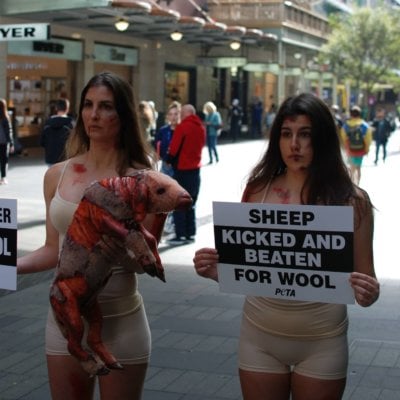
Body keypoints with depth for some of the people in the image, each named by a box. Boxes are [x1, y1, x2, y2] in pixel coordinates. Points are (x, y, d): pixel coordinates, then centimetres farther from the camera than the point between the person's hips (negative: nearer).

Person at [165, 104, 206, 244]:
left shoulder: (182, 127, -14)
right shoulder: (201, 127, 7)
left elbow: (173, 148, -13)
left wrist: (169, 160, 3)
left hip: (182, 169, -7)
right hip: (195, 168, 7)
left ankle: (180, 235, -2)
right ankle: (190, 234, 16)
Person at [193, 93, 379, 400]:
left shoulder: (352, 200, -8)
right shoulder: (257, 190, -3)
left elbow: (366, 279, -1)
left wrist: (369, 294, -23)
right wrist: (216, 270, -13)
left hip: (322, 343, -1)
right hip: (259, 338, 1)